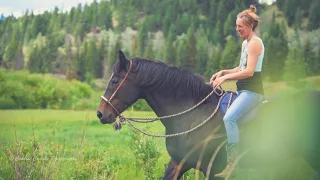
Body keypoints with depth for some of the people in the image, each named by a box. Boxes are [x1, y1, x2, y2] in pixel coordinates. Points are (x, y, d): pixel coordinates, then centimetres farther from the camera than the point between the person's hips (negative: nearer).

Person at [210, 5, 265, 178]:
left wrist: (226, 77, -18)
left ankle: (233, 161, -26)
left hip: (252, 90, -11)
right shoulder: (245, 43, 17)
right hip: (243, 90, 11)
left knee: (229, 118, -28)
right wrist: (223, 72, 6)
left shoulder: (255, 43, -12)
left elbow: (249, 71, -20)